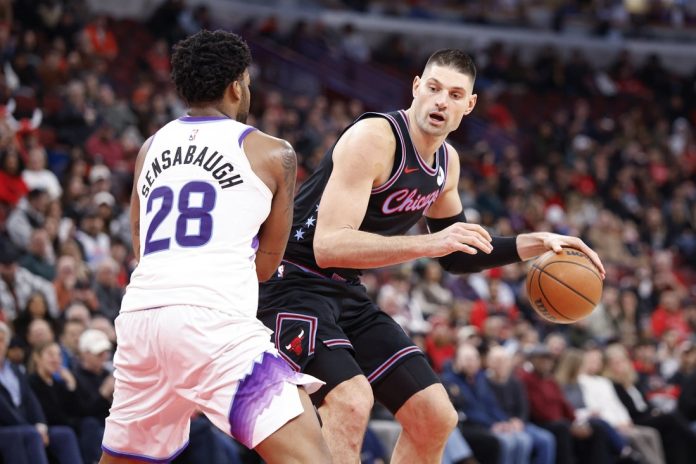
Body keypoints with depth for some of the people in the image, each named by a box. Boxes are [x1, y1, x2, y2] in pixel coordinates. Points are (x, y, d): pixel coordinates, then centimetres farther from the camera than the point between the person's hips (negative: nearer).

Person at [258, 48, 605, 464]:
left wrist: (534, 245, 7)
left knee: (437, 418, 6)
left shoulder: (447, 162, 6)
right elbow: (328, 247, -31)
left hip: (348, 293, 9)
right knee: (351, 402, -32)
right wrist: (429, 243, -36)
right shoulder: (374, 138, -22)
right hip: (294, 284, -9)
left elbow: (457, 257, 20)